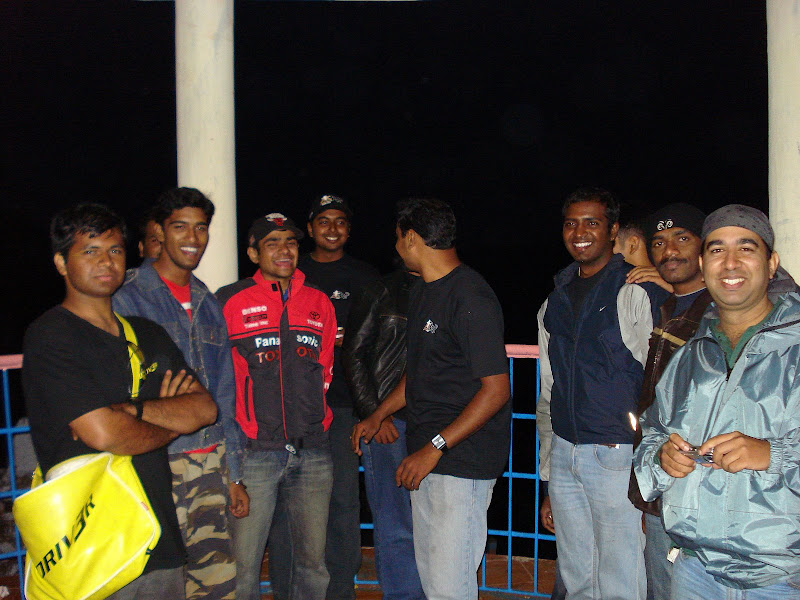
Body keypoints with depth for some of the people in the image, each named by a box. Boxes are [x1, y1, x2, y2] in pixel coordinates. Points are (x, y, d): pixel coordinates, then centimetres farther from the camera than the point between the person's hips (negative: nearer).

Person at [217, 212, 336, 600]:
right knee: (243, 563, 0)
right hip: (253, 451, -3)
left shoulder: (319, 303, 12)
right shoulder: (229, 301, 0)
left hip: (312, 452, 4)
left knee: (312, 561, 11)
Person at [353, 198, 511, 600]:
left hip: (462, 460, -9)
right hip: (426, 458, 9)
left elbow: (496, 389, -19)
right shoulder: (421, 292, 14)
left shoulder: (470, 298, -17)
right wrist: (378, 416, 23)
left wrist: (435, 447, -20)